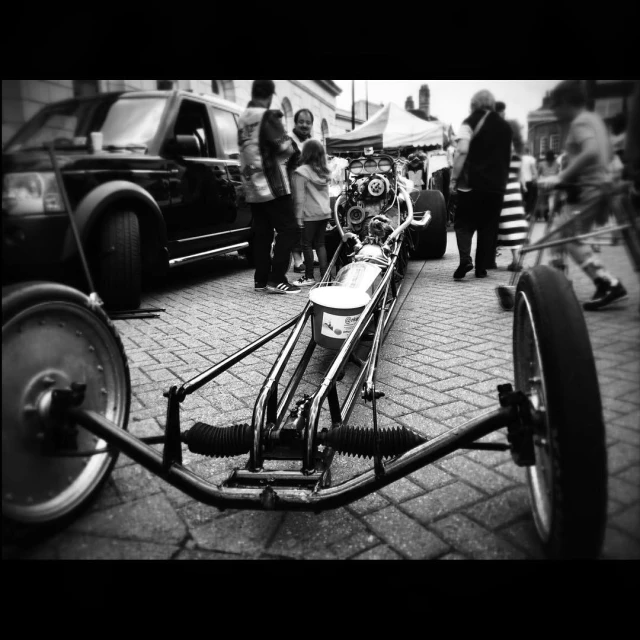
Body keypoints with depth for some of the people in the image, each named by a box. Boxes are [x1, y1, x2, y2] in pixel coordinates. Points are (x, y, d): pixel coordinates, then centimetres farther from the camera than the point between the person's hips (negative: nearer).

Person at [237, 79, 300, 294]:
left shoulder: (242, 119, 13)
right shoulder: (267, 116, -9)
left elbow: (252, 148, 15)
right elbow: (285, 148, -12)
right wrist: (291, 147, 9)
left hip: (251, 187, 8)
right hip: (272, 184, -8)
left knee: (261, 233, 10)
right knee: (288, 230, -5)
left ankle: (261, 279, 10)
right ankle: (276, 279, -10)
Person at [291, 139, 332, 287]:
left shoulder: (301, 171, -11)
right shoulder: (325, 171, 8)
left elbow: (300, 197, -12)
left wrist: (298, 215, -10)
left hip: (310, 214, -6)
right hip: (325, 213, 6)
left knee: (307, 244, 2)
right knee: (320, 244, 12)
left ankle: (309, 277, 6)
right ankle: (324, 275, 12)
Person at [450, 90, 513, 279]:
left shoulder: (471, 122, -2)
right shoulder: (505, 126, 15)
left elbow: (462, 151, -15)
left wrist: (453, 178, -12)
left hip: (472, 182, -4)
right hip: (496, 184, 4)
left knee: (464, 223, 3)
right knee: (488, 227, 9)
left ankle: (465, 258, -19)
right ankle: (481, 268, 9)